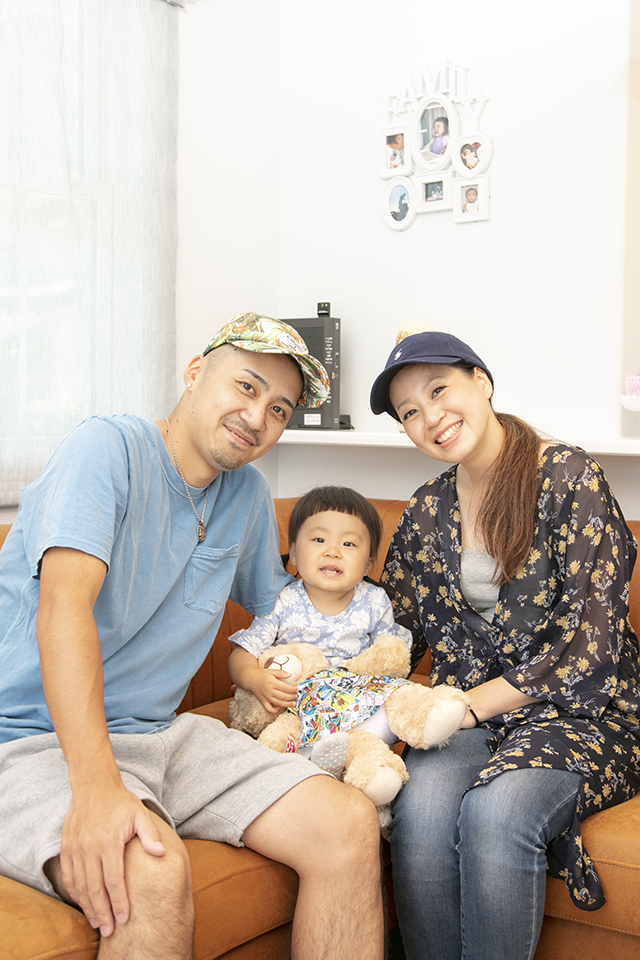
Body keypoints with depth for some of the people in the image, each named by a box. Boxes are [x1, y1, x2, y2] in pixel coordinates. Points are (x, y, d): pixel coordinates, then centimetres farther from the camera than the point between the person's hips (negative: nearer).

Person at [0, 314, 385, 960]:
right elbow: (63, 606, -26)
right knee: (149, 873, -37)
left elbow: (274, 602, 28)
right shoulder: (109, 447, -12)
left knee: (350, 825, -11)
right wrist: (97, 787, -37)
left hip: (159, 734, 7)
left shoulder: (249, 495, 11)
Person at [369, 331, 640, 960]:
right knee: (420, 807, -29)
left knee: (494, 811, -34)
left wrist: (473, 702, -16)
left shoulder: (569, 477, -7)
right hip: (466, 714, 4)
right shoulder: (426, 512, 10)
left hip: (578, 709, -3)